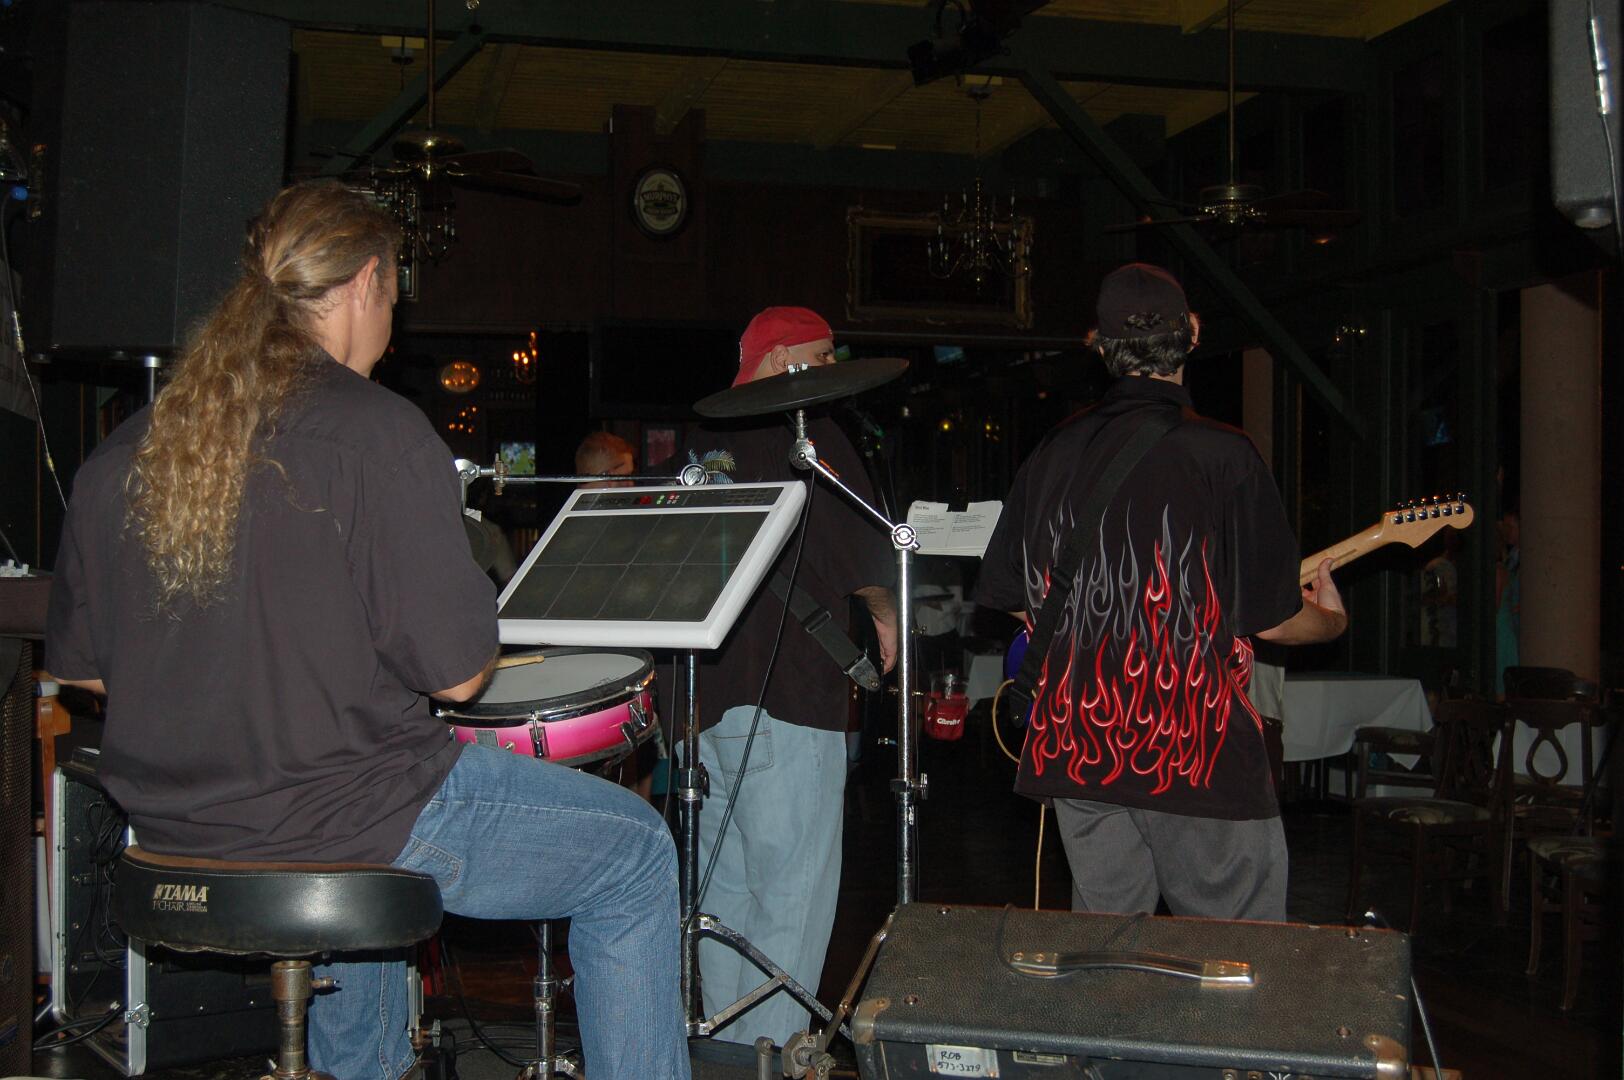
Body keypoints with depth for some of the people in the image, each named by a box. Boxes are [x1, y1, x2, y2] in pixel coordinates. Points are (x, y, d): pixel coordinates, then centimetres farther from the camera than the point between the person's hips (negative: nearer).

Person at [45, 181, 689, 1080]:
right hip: (337, 820, -7)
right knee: (638, 854, 8)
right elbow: (456, 673, -17)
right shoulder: (379, 432, -17)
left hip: (174, 826, 8)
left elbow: (80, 664, 9)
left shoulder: (126, 451, 2)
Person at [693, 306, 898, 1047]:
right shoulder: (805, 432, -8)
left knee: (727, 883, 16)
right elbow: (859, 536, -12)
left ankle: (727, 1044, 25)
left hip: (708, 689, 9)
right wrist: (880, 608, 6)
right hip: (786, 688, -9)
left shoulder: (703, 437, 16)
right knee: (791, 892, -4)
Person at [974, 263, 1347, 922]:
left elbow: (1009, 596, 13)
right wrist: (1332, 620, 16)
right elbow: (1271, 619, -5)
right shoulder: (1223, 455, -10)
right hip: (1197, 752, -5)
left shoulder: (1050, 455, 5)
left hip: (1075, 747, 5)